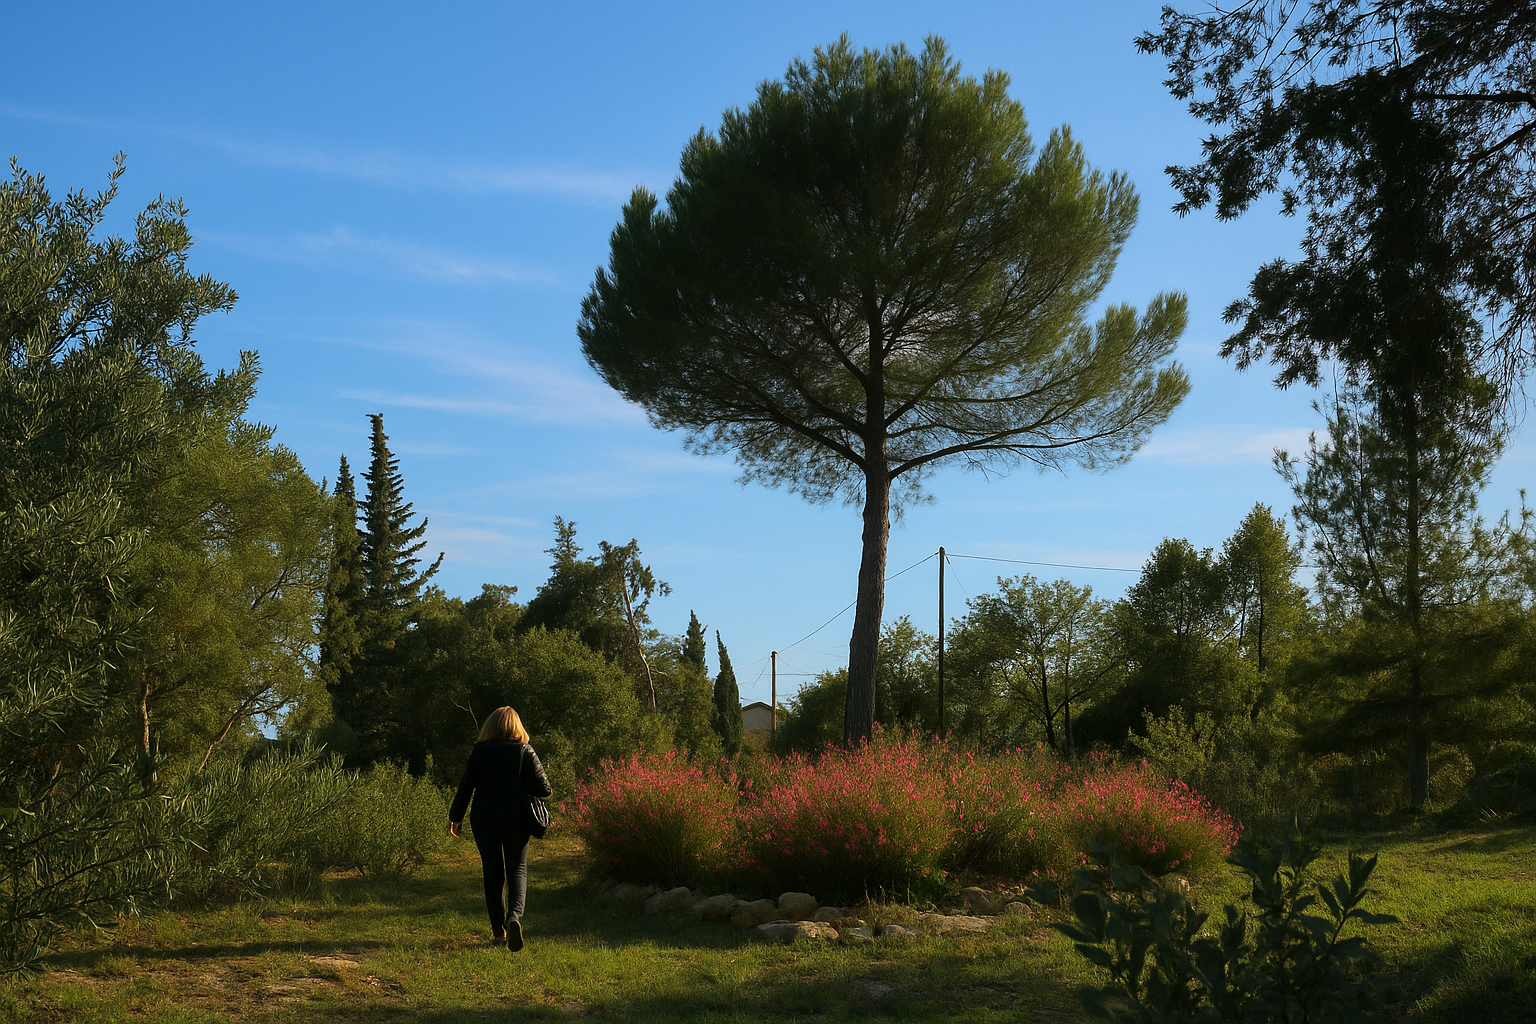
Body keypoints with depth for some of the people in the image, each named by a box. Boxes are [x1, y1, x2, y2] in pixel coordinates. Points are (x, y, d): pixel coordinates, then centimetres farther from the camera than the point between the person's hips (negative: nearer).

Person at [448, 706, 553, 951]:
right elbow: (542, 788, -6)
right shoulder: (525, 751, -3)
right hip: (516, 819, -1)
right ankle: (514, 915, -25)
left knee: (492, 873, 11)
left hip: (484, 820, 1)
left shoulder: (479, 752, -1)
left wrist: (455, 817, 9)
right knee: (517, 868, 2)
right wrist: (547, 788, 18)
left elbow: (466, 786, -2)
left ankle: (498, 930, 13)